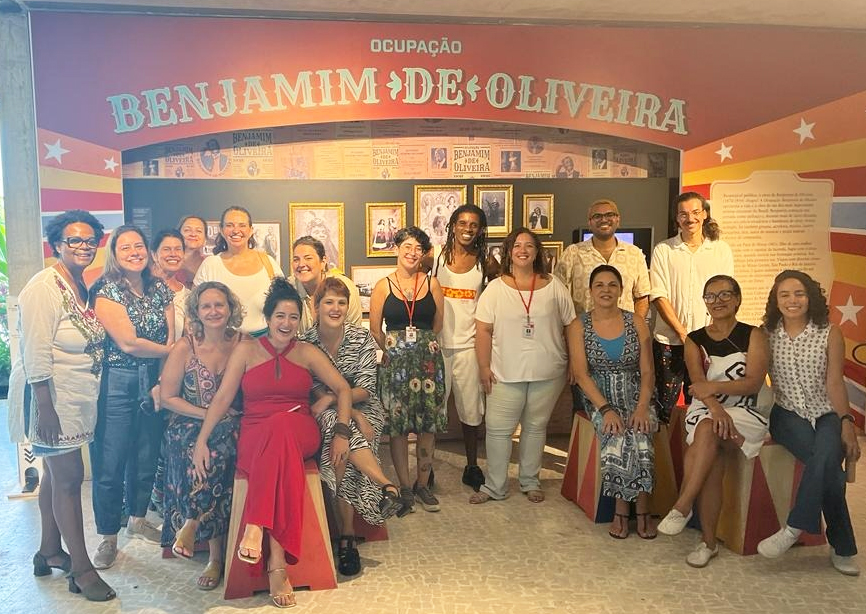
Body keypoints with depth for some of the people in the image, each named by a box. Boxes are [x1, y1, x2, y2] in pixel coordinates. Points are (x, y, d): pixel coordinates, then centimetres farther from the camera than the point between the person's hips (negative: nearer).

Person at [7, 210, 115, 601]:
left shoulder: (82, 286, 9)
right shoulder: (44, 288, -16)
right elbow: (36, 353, -20)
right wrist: (45, 408, -22)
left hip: (77, 399, 8)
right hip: (51, 397, -8)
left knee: (56, 474, 18)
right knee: (68, 477, -4)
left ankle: (50, 551, 31)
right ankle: (81, 568, 6)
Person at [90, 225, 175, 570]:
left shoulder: (160, 289, 7)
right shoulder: (106, 291, -8)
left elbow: (172, 337, 4)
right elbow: (128, 343, -15)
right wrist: (171, 350, -5)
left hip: (154, 380, 5)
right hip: (117, 383, -4)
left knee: (146, 457, 12)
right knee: (110, 463, 0)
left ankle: (137, 520, 33)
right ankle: (108, 538, 15)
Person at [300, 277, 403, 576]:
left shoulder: (362, 337, -4)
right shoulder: (306, 342, -4)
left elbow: (366, 390, -7)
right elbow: (317, 391, -6)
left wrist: (331, 398, -23)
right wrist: (354, 415, -18)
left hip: (363, 409, -1)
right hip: (326, 415, 1)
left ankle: (347, 538, -23)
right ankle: (386, 486, -28)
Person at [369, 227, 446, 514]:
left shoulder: (432, 283, 5)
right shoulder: (383, 286, 1)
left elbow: (437, 325, 11)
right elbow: (375, 329, 4)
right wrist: (395, 349, 9)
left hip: (428, 360, 1)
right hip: (395, 363, -1)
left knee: (428, 425, 6)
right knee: (398, 427, 3)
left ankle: (422, 485, 21)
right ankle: (405, 488, 17)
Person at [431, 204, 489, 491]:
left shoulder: (484, 264, 5)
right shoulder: (436, 258, 1)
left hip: (468, 344, 1)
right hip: (437, 343, -1)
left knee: (470, 409, 9)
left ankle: (472, 467, 24)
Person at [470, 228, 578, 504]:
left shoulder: (554, 286, 3)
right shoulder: (495, 288, -1)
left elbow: (571, 325, 6)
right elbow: (483, 330, -2)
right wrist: (484, 368, -6)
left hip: (547, 374, 1)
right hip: (506, 374, -1)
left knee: (536, 427, 12)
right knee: (498, 429, 2)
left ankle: (530, 481, 29)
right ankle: (494, 486, 16)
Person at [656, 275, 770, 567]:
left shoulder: (753, 336, 4)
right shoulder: (694, 340, 11)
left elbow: (754, 381, -10)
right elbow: (698, 384, -5)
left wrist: (715, 387, -26)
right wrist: (715, 408, -26)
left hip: (745, 414, -2)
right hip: (703, 412, 2)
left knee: (707, 432, -35)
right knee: (713, 457, -29)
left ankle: (682, 506, -30)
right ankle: (708, 540, -23)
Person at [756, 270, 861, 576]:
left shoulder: (830, 334, 3)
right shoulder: (767, 334, 5)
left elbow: (834, 383, -2)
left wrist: (846, 423, -13)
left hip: (826, 415, 0)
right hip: (788, 415, 0)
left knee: (825, 456, -34)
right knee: (828, 464, -27)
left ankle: (795, 528, -24)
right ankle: (842, 548, -17)